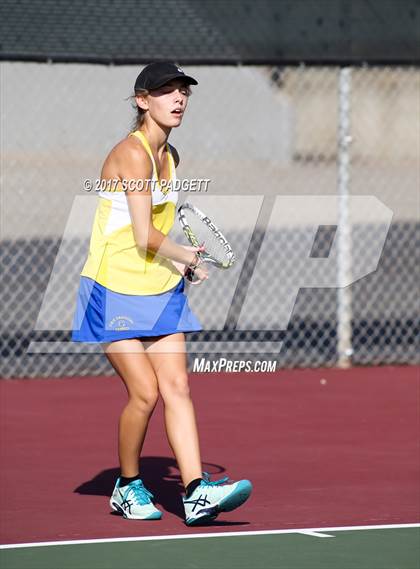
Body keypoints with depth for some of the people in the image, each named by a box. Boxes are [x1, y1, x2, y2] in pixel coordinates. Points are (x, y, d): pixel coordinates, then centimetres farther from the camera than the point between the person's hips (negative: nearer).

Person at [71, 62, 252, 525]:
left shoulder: (169, 156, 11)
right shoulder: (132, 153, -16)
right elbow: (144, 235, -20)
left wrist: (180, 265, 6)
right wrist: (186, 256, -4)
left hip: (160, 291, 8)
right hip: (115, 290, -8)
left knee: (177, 387, -5)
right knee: (145, 391, -10)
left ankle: (196, 492, -12)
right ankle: (127, 487, 11)